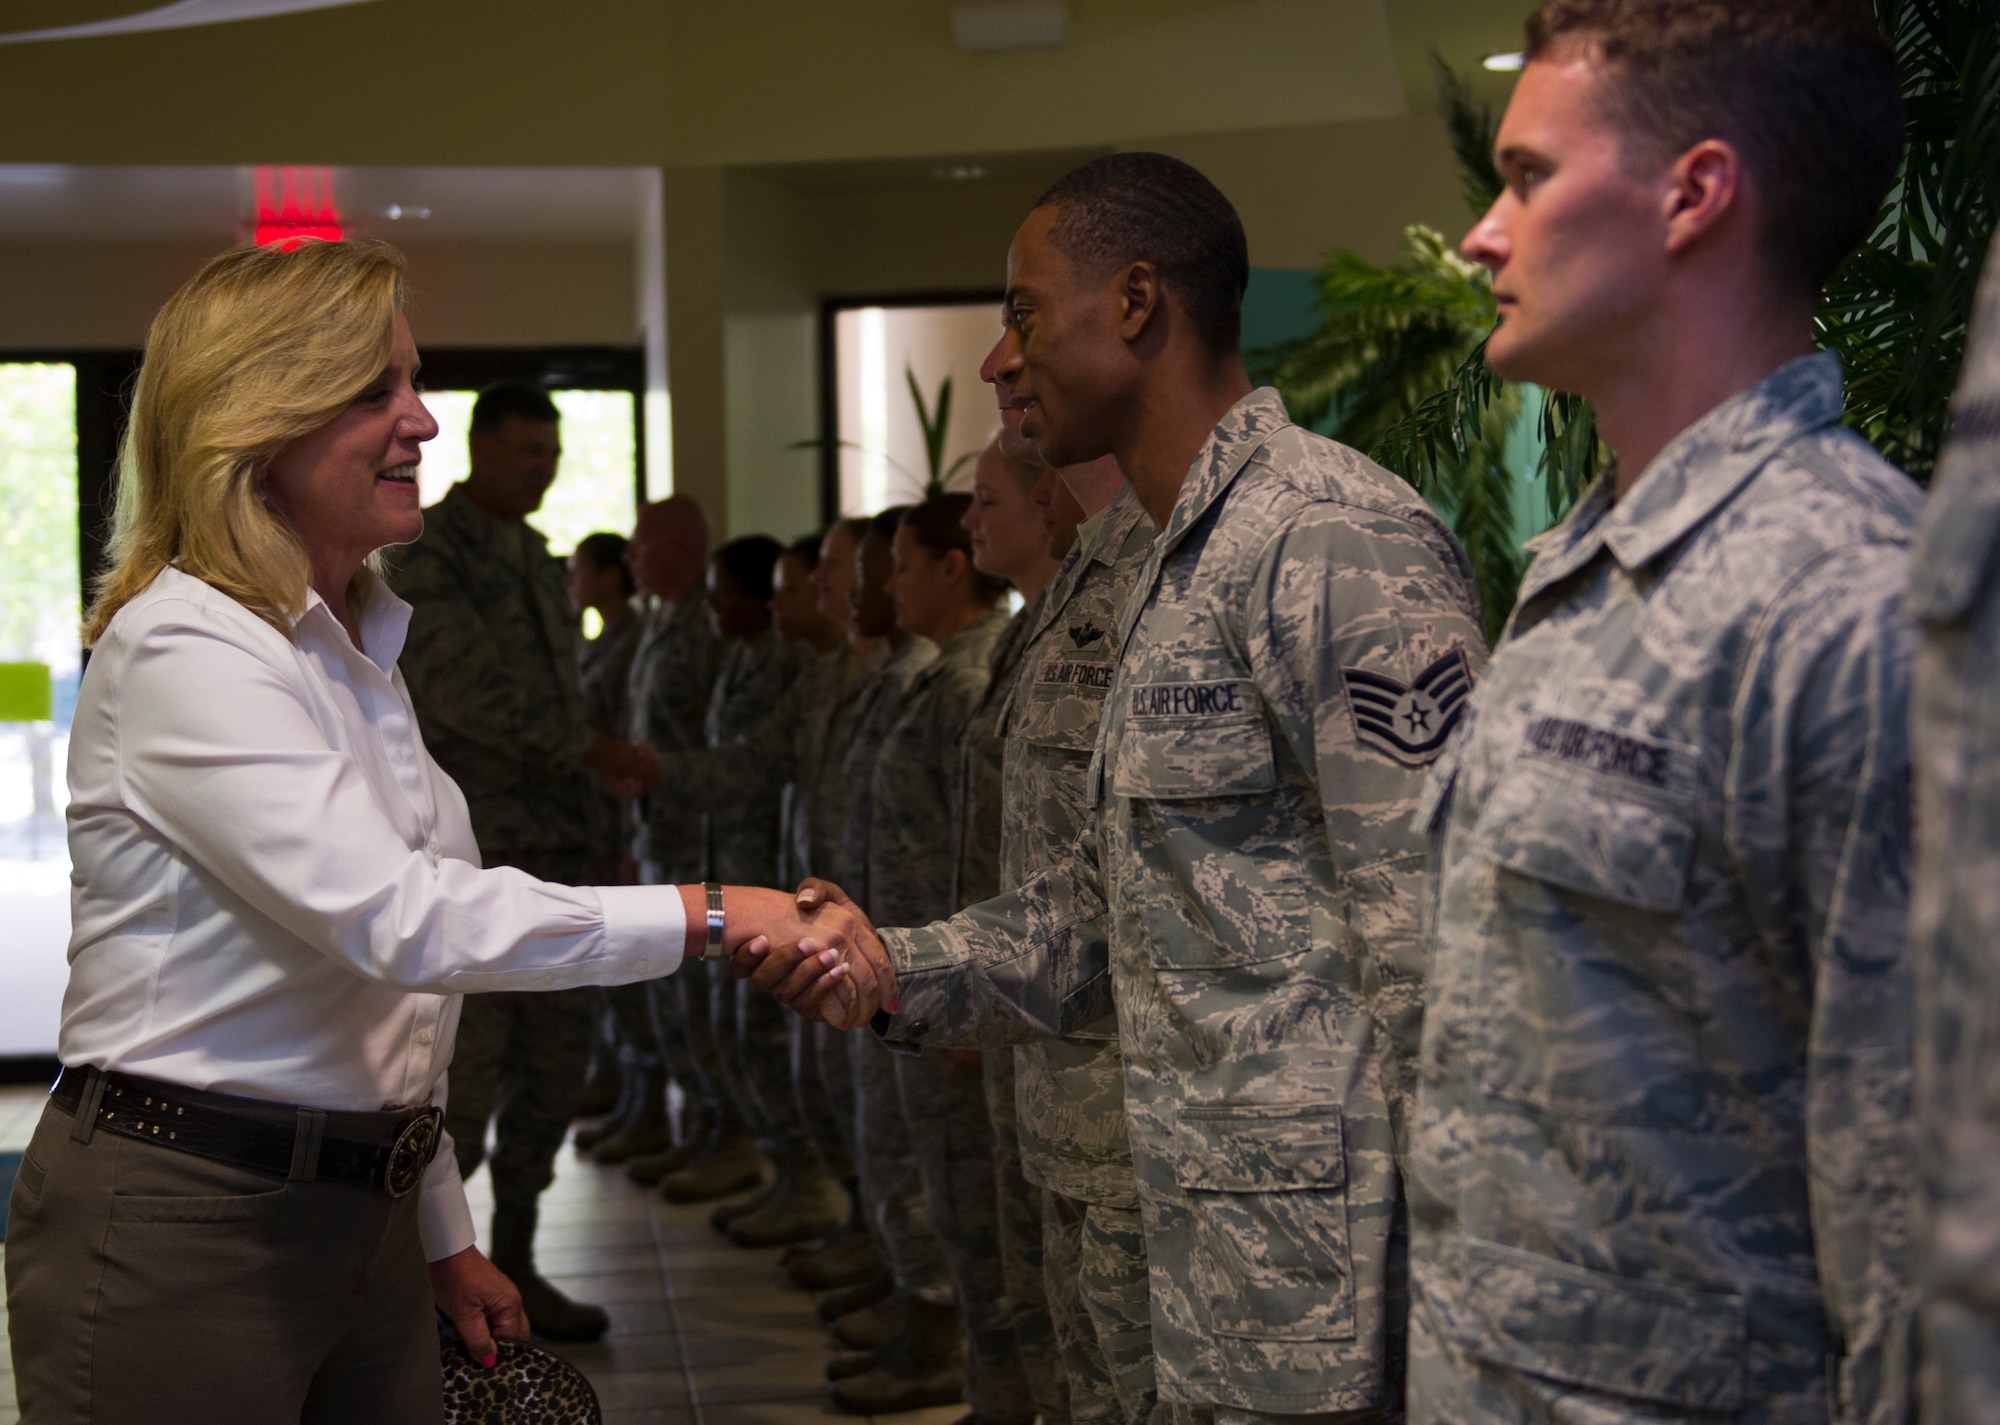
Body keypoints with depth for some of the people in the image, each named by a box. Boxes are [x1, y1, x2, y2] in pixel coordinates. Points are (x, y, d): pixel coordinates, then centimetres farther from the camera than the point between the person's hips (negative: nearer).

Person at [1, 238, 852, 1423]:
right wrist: (700, 918, -27)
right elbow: (394, 916, -27)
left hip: (364, 1215, 9)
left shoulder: (359, 649, 15)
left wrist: (443, 1235, 19)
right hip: (180, 1229, -8)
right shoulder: (185, 650, -15)